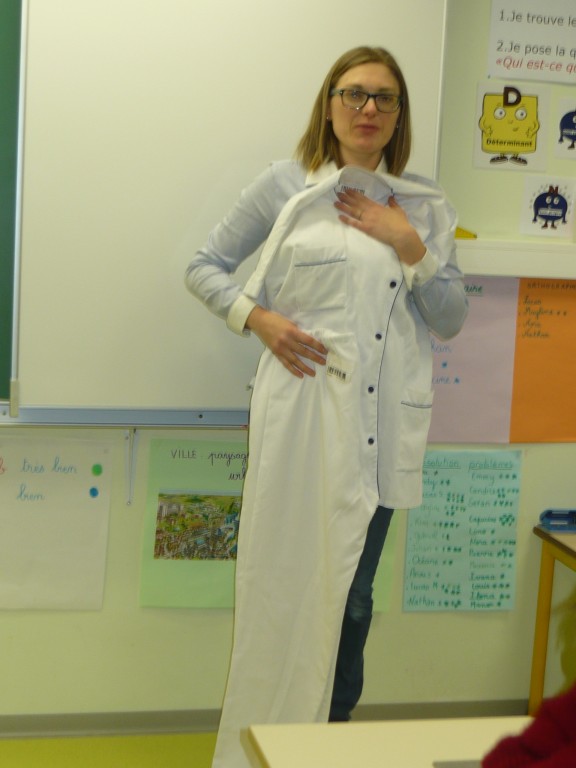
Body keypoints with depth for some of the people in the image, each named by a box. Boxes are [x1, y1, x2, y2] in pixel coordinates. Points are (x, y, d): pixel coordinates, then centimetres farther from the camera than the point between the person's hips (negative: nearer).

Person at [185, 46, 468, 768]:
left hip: (380, 417, 3)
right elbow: (204, 266, 8)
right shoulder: (284, 186, 2)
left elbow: (450, 319, 8)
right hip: (297, 406, -2)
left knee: (349, 597, 9)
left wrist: (410, 247, -6)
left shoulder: (424, 206, 10)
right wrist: (258, 317, -9)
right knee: (281, 580, 4)